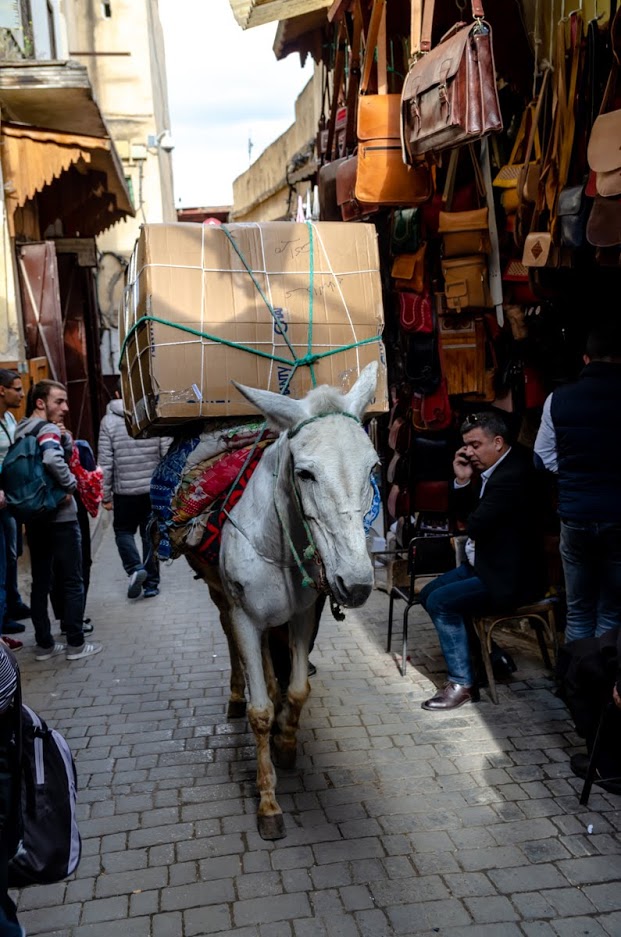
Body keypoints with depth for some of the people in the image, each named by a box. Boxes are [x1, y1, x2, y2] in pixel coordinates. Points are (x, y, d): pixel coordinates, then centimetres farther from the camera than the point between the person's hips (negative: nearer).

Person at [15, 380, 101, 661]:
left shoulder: (22, 430, 13)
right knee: (73, 582, 3)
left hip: (33, 517, 8)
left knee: (40, 582, 12)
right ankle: (75, 644, 8)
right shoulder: (48, 429, -15)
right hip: (59, 517, -8)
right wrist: (71, 484, -21)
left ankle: (44, 644, 19)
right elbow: (53, 460, -34)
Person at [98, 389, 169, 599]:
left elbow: (105, 463, -6)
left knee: (123, 531, 18)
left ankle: (135, 568, -3)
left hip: (124, 491, -1)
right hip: (153, 489, 1)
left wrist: (106, 496, 2)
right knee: (150, 534, 11)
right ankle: (151, 583, 16)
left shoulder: (109, 421, -5)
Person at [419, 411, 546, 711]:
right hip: (485, 562, 10)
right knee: (428, 594, 10)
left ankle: (462, 684, -4)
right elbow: (462, 511, 12)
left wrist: (470, 522, -4)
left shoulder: (513, 475, -25)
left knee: (440, 602, -17)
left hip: (509, 576, -10)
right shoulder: (490, 468, 5)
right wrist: (462, 481, -5)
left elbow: (476, 525, -28)